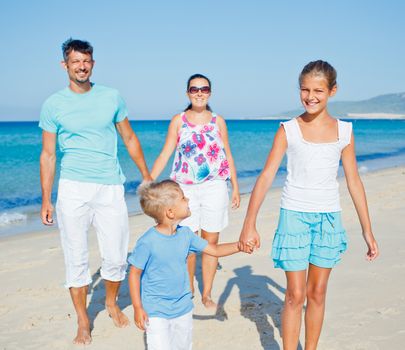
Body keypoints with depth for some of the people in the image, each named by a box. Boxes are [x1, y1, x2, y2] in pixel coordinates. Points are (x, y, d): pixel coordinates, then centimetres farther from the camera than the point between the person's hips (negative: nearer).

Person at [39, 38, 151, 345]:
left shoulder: (112, 97, 5)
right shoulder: (53, 105, 2)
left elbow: (130, 139, 14)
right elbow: (48, 154, 4)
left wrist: (146, 175, 14)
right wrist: (46, 199, 1)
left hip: (110, 187, 1)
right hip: (73, 189, -1)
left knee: (116, 255, 5)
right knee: (76, 258, 5)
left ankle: (112, 302, 33)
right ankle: (83, 322, 21)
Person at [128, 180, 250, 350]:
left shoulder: (185, 234, -3)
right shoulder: (147, 242, -21)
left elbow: (214, 250, 5)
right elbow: (134, 274, -12)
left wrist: (238, 245, -9)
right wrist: (137, 308, -11)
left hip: (183, 308, 6)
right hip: (156, 313, -6)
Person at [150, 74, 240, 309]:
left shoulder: (218, 121, 8)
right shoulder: (178, 121, 5)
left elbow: (228, 156, 11)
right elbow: (165, 154, 2)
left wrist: (236, 187, 8)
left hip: (214, 187, 1)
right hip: (185, 188, 0)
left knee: (211, 241, 3)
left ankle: (207, 294, 14)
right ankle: (188, 290, 18)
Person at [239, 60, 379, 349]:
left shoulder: (344, 131, 2)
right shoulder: (288, 130, -5)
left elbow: (354, 181, 7)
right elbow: (266, 177, -10)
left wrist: (368, 230, 7)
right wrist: (250, 224, -18)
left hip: (329, 218, 2)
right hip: (295, 216, -2)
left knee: (317, 293, 12)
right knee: (295, 295, 1)